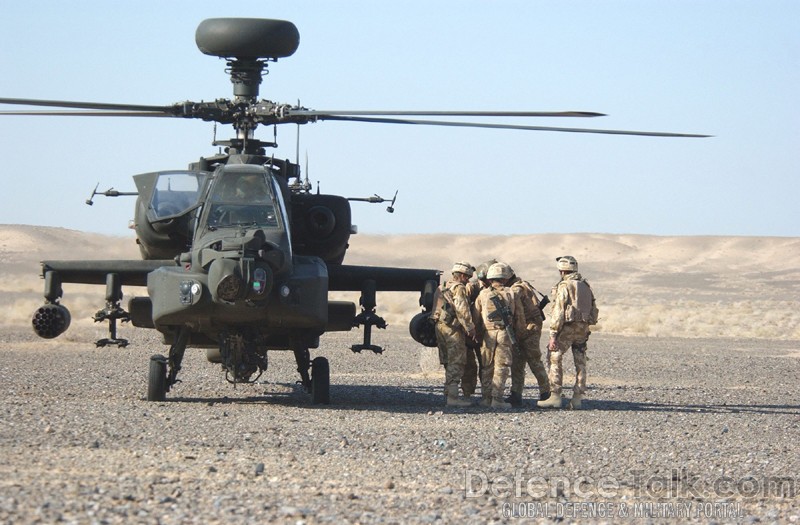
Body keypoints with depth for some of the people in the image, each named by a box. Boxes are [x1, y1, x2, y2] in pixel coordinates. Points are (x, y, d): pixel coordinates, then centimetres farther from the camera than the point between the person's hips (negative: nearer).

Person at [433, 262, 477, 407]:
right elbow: (462, 310, -18)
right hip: (453, 329, -9)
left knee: (449, 363, 17)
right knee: (456, 363, -8)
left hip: (440, 327, 9)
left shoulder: (443, 287, 19)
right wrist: (470, 328, -17)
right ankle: (452, 397, -12)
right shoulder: (459, 288, -10)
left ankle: (448, 394, 21)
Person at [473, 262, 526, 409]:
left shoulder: (483, 294, 5)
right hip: (505, 335, -1)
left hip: (487, 335, 1)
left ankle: (486, 397, 13)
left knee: (487, 367, 11)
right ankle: (497, 399, -7)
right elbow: (519, 318, 7)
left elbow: (476, 318, 6)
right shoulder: (511, 294, 4)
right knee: (501, 367, -1)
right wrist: (518, 332, 20)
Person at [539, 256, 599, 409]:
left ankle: (555, 396, -5)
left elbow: (558, 312, -15)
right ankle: (577, 398, 8)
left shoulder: (564, 286, -10)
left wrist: (553, 335, -15)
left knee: (555, 359, 0)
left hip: (568, 327, -7)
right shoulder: (586, 286, 14)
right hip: (583, 328, 7)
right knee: (580, 362, 9)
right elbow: (593, 309, 14)